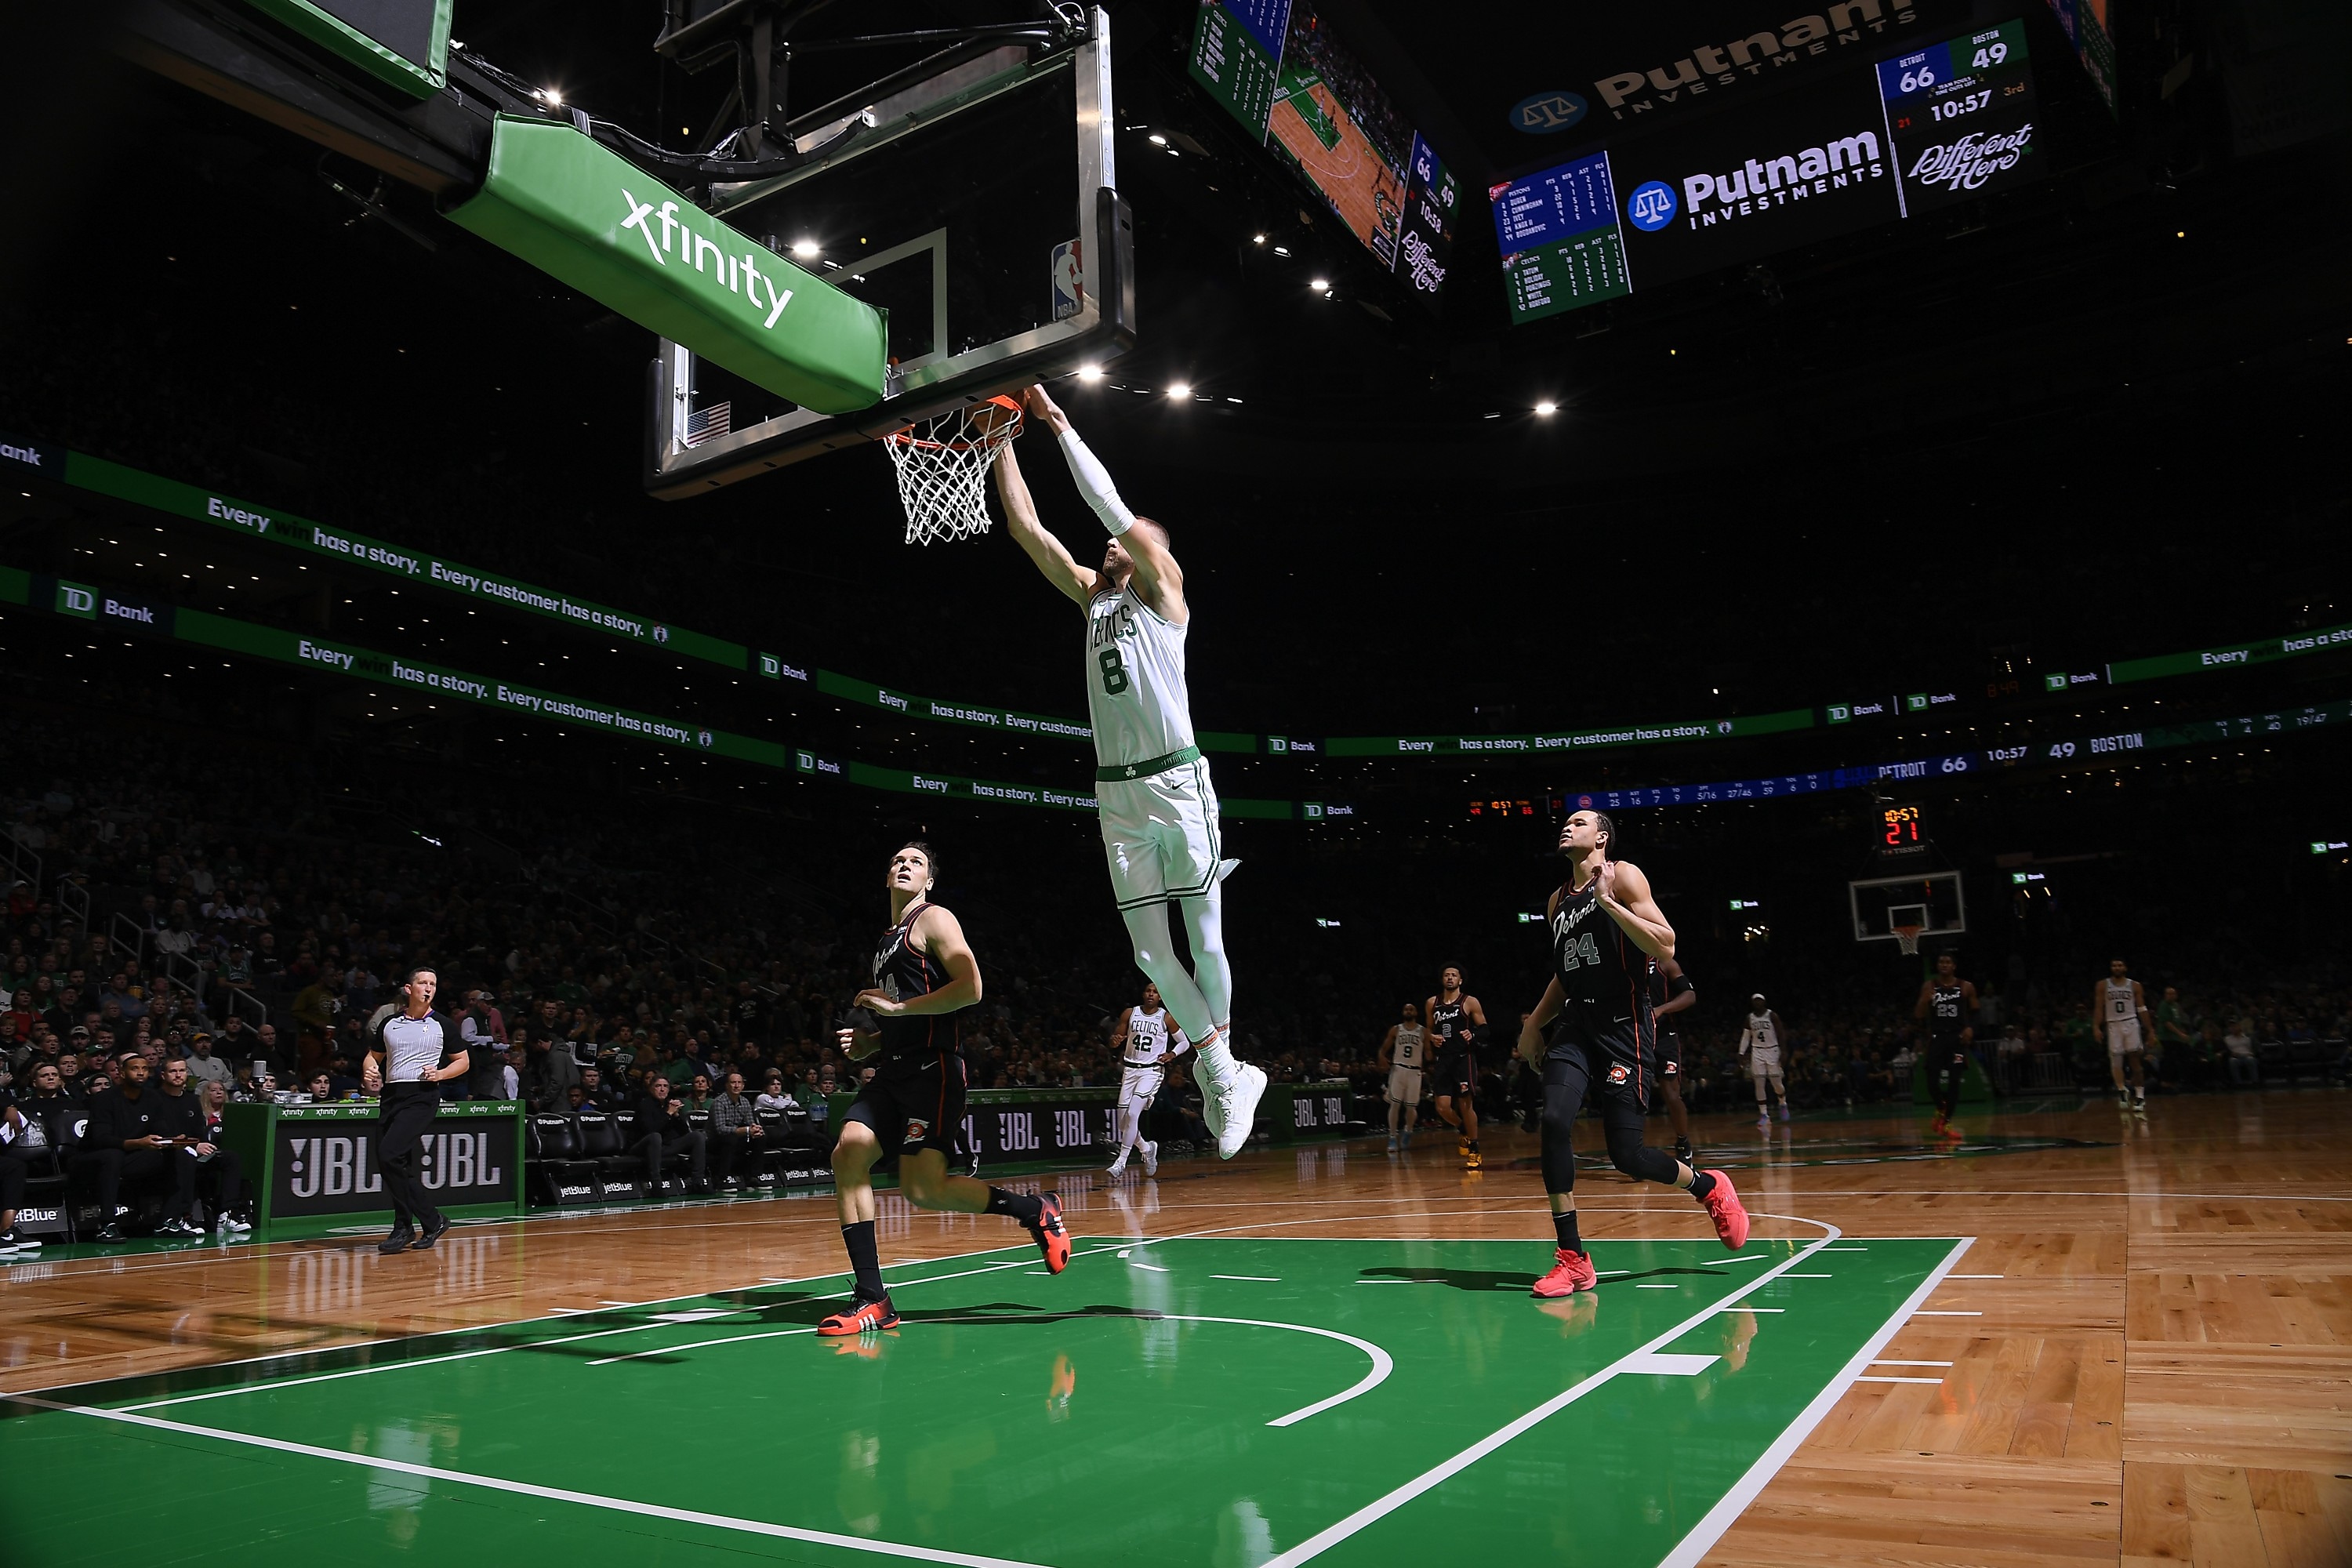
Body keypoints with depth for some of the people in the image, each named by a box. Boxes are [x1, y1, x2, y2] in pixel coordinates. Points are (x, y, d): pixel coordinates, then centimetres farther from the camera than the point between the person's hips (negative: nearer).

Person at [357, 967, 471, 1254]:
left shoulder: (443, 1025, 4)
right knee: (399, 1166, 5)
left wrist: (440, 1074, -9)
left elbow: (464, 1062, 9)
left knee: (388, 1155, -19)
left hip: (422, 1096, -5)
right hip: (391, 1096, 5)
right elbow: (373, 1056, 23)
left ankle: (405, 1228, -6)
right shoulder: (388, 1023, 14)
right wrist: (369, 1072, 1)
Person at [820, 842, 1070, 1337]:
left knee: (924, 1189, -16)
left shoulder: (934, 919, -2)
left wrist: (896, 1006, -14)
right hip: (892, 1072, 8)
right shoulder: (886, 942, 25)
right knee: (848, 1156, -10)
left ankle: (1037, 1210, 5)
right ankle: (872, 1299, -5)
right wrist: (864, 1044, 13)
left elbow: (970, 988, -17)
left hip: (931, 1069, -8)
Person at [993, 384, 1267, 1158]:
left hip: (1178, 783, -5)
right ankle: (1222, 1070, 20)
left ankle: (1222, 1068, 18)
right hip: (1118, 795, 6)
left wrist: (1059, 423, -2)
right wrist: (1003, 440, 11)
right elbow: (1025, 527, 15)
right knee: (1151, 953, 4)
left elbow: (1111, 505, -7)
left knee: (1204, 940, 0)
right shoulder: (1093, 596, 18)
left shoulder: (1164, 591, 3)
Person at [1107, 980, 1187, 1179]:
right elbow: (1117, 1039, 10)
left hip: (1152, 1070, -4)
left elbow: (1185, 1043, 6)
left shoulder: (1167, 1018, -3)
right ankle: (1146, 1148, 31)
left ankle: (1121, 1162, -13)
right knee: (1123, 1120, 4)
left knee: (1133, 1114, -19)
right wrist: (1115, 1041, -14)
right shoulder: (1130, 1014, 3)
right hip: (1130, 1069, 4)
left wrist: (1172, 1054, -14)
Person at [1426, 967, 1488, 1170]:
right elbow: (1429, 1030, 22)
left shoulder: (1470, 1002, -1)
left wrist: (1473, 1035, -20)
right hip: (1444, 1060, 4)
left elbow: (1485, 1029, 1)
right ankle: (1465, 1132, 27)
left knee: (1465, 1104, -5)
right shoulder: (1433, 1003, 12)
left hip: (1464, 1058, -4)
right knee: (1443, 1108, -3)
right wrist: (1433, 1038, 0)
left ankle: (1474, 1150, 10)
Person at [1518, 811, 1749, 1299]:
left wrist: (1608, 901, -20)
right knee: (1555, 1121, -16)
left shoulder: (1623, 876, -4)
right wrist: (1535, 1021, 17)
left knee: (1628, 1154, -6)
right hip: (1576, 1025, 6)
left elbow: (1665, 946, -15)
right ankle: (1572, 1260, -7)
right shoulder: (1558, 900, 16)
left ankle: (1709, 1187, 26)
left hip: (1624, 1026, -6)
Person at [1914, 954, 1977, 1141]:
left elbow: (1976, 1013, 10)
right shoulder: (1929, 986, 1)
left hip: (1958, 1037, 0)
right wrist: (1925, 999, -20)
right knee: (1932, 1079, -8)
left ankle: (1946, 1122, 9)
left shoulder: (1966, 987, 1)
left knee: (1954, 1081, -3)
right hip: (1937, 1037, 0)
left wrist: (1971, 1028, -9)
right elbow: (1918, 1015, -1)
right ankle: (1941, 1110, 21)